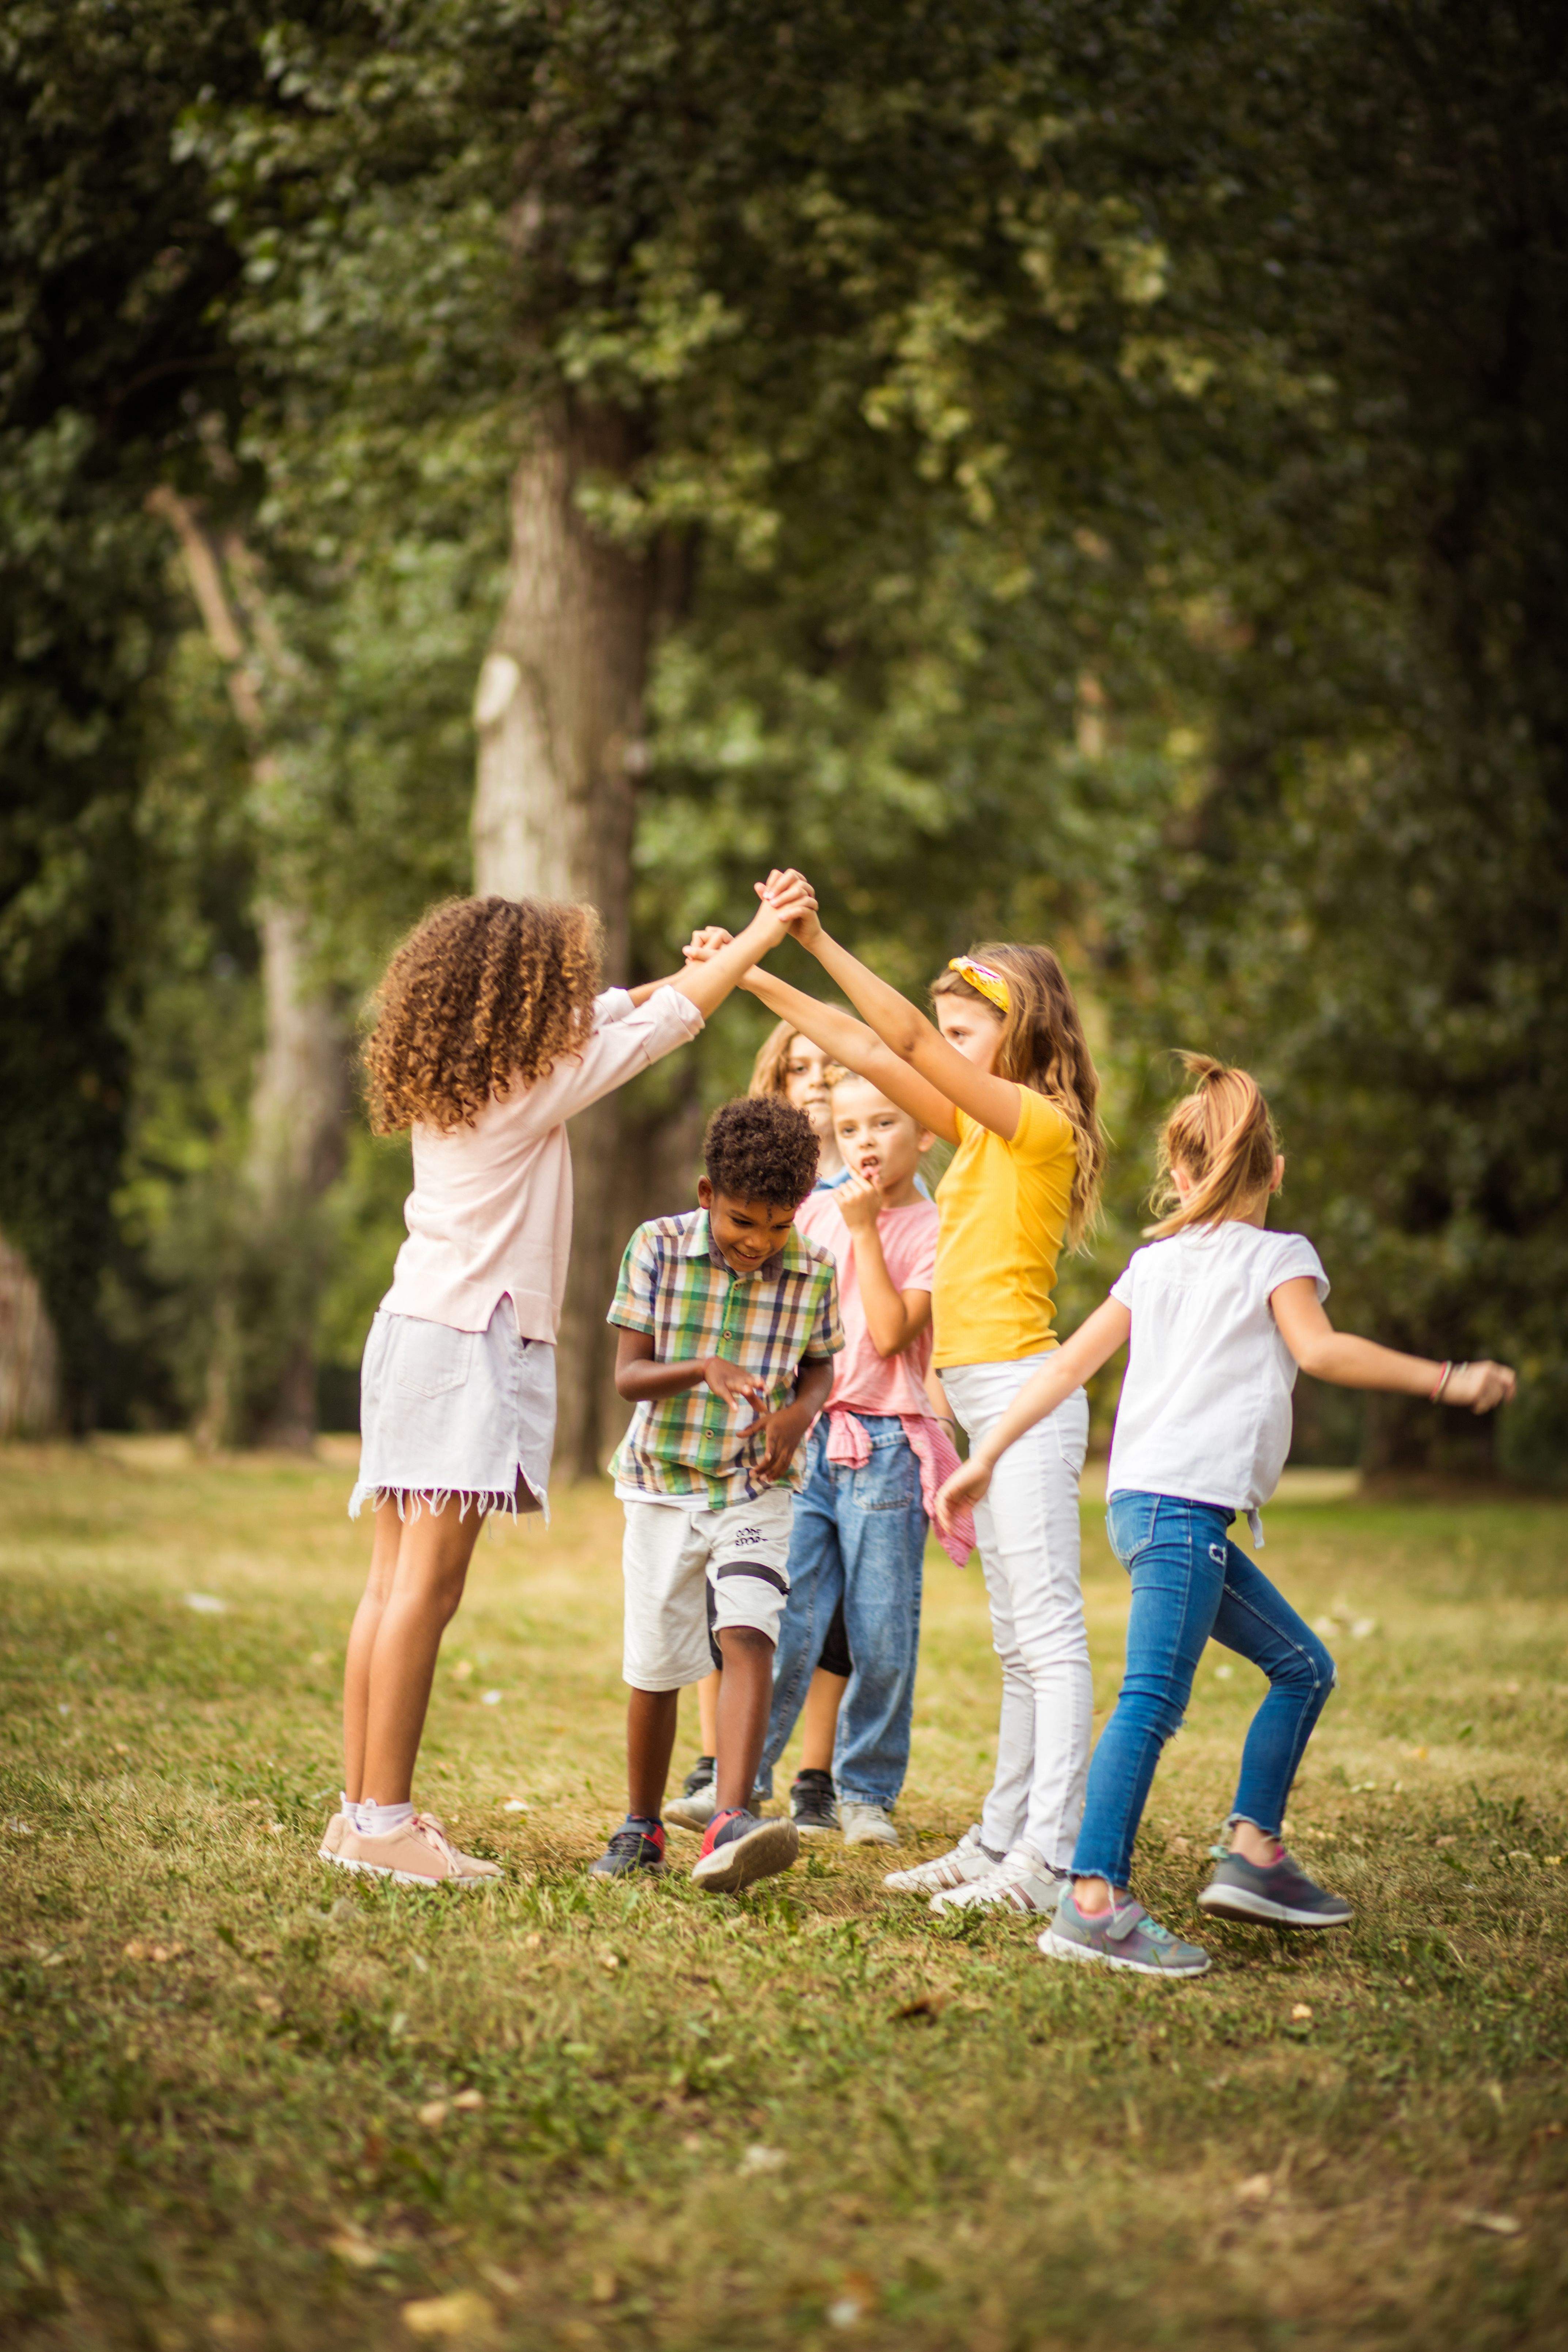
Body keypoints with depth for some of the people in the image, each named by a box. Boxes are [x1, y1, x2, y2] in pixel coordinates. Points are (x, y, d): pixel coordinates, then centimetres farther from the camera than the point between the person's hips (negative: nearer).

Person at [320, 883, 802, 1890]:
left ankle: (362, 1808, 11)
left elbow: (601, 1017, 26)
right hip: (469, 1344, -9)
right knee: (426, 1590, -9)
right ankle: (385, 1821, -8)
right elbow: (667, 1023, -1)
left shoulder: (449, 1081, 11)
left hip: (417, 1330, 9)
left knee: (394, 1586, 8)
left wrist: (692, 968, 28)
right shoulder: (528, 1087, -11)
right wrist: (763, 937, 8)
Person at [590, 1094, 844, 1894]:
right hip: (666, 1482, 0)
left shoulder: (813, 1272, -5)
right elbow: (628, 1375, -9)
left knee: (747, 1639, -20)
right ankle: (641, 1828, 27)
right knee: (655, 1667, 8)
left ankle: (729, 1825, -28)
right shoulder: (658, 1248, -9)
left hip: (758, 1488, 0)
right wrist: (703, 1368, -29)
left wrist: (802, 1410, -12)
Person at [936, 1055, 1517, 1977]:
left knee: (1303, 1665, 16)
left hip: (1146, 1500, 8)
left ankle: (1255, 1855, 14)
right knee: (1154, 1697, -17)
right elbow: (1320, 1349, -14)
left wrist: (989, 1454, 19)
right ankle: (1094, 1903, -26)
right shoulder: (1279, 1255, 3)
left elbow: (1073, 1363, 17)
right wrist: (1447, 1380, -10)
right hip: (1186, 1500, -8)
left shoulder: (1154, 1263, 20)